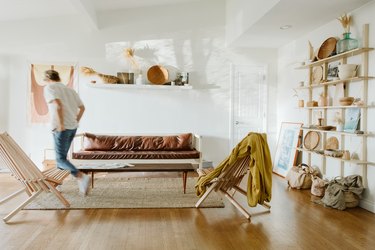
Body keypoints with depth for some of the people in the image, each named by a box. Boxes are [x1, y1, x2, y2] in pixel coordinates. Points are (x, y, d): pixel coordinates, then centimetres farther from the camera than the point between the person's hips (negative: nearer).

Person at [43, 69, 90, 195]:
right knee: (62, 155, 19)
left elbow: (57, 105, -23)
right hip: (73, 127, 7)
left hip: (62, 128, -7)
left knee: (61, 159, -4)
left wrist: (61, 124, -19)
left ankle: (82, 177, -23)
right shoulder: (70, 90, 15)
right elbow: (82, 108, 17)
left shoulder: (49, 88, -5)